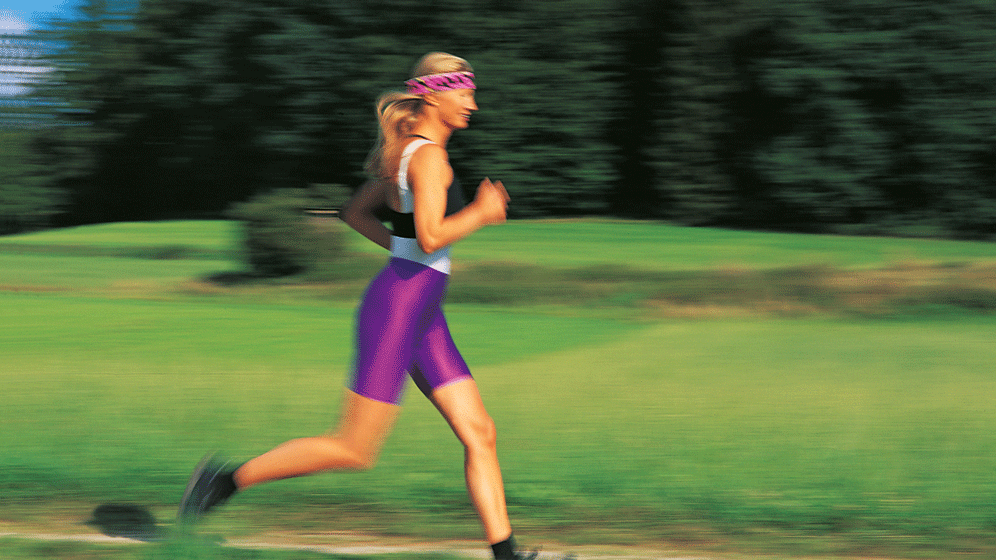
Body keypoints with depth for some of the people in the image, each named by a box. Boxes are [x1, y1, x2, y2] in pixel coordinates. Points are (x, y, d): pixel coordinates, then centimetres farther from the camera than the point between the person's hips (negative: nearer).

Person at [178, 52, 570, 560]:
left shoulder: (408, 151, 15)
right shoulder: (428, 155, -14)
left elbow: (355, 212, 25)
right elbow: (431, 237, -25)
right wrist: (481, 213, -11)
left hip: (422, 319, 10)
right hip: (396, 311, -10)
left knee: (480, 435, 4)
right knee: (355, 451, -4)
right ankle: (229, 478, 6)